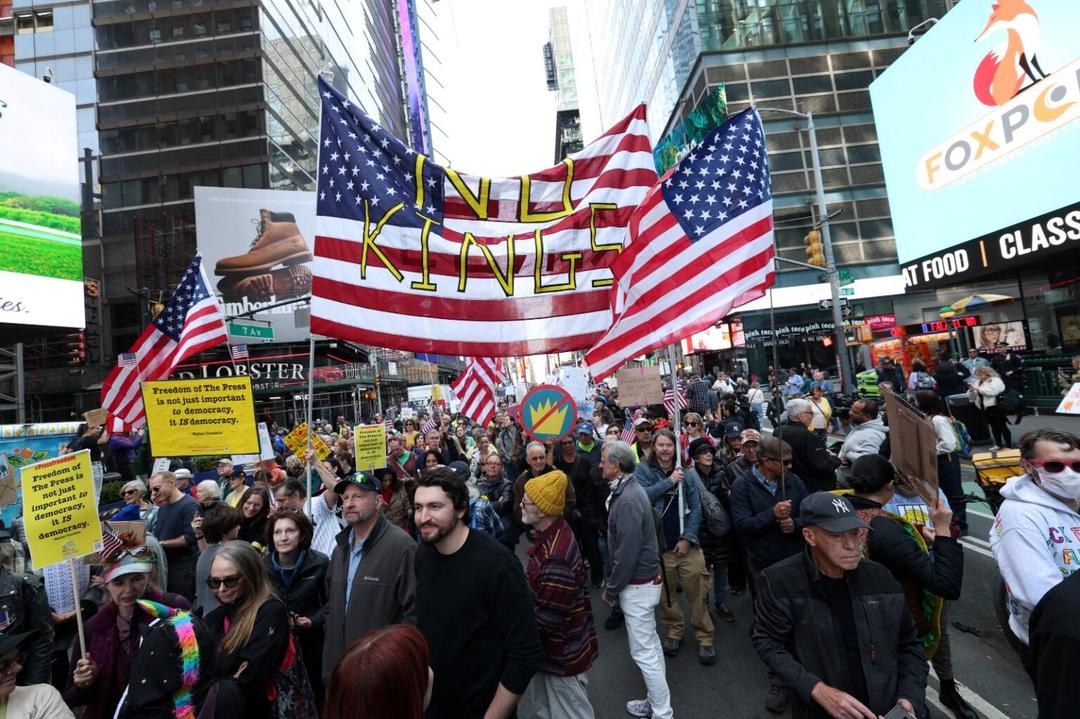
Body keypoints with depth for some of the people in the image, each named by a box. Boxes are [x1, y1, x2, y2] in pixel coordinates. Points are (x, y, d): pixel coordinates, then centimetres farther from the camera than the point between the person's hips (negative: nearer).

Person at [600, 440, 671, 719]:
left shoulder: (627, 500, -27)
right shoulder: (629, 488, 4)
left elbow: (627, 554, -25)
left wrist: (611, 590, -13)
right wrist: (615, 585, 14)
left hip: (637, 584, -10)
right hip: (644, 578, 10)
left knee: (643, 652, 3)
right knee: (650, 644, 21)